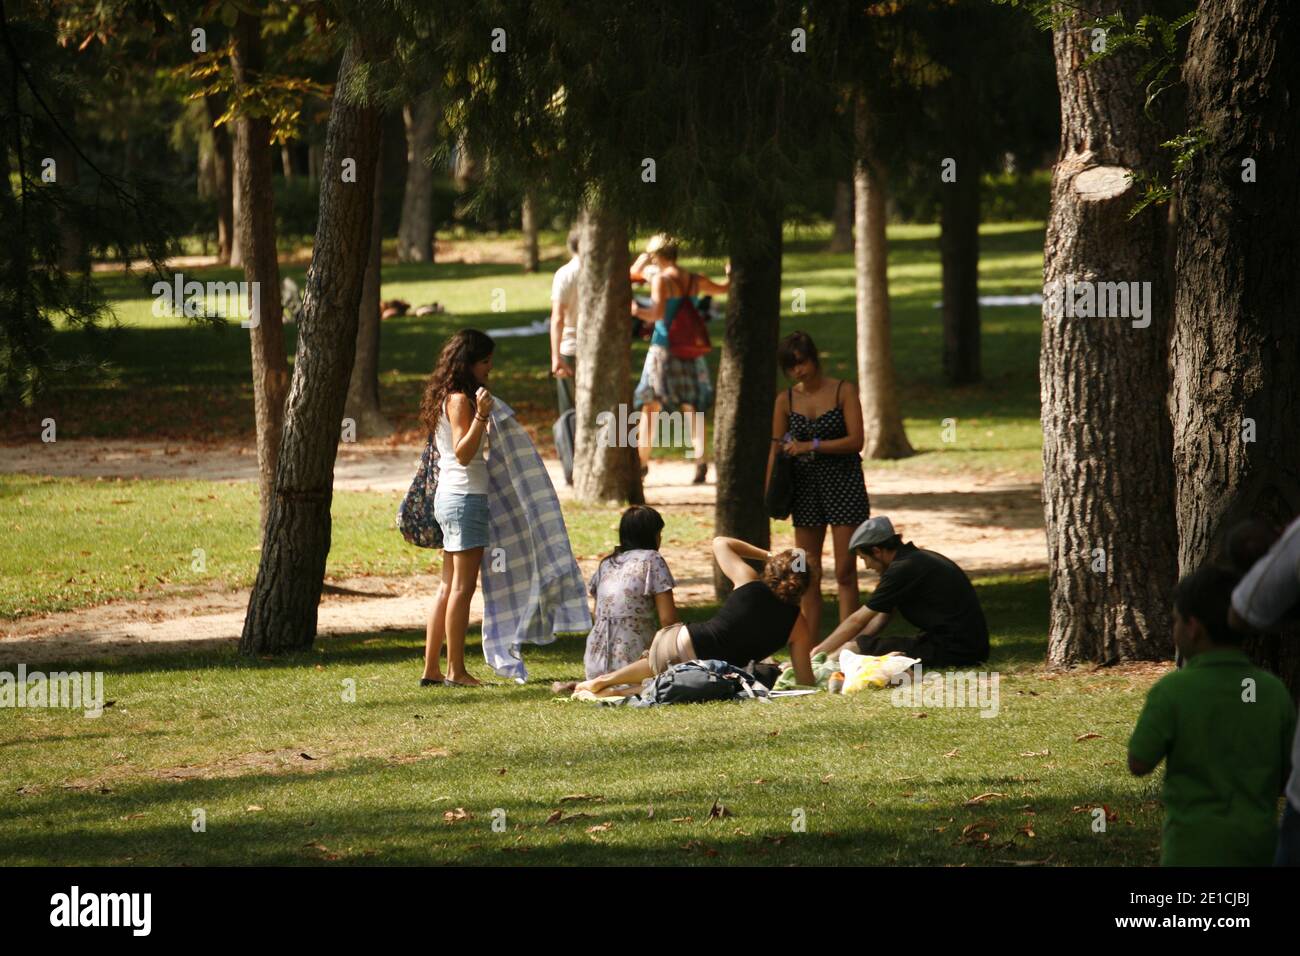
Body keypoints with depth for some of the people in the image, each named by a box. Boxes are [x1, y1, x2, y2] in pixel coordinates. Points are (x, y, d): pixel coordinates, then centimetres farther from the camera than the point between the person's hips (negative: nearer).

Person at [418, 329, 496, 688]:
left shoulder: (446, 396, 15)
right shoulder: (459, 399, -13)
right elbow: (463, 453, -20)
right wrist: (480, 415, -30)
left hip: (449, 496, 10)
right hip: (465, 496, -10)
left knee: (449, 587, 11)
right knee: (462, 587, -6)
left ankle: (431, 669, 12)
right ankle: (455, 669, -3)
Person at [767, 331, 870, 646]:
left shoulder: (843, 392, -3)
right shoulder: (786, 400, 5)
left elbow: (856, 441, -11)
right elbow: (776, 449, 9)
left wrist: (811, 446, -17)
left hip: (844, 483, -3)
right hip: (805, 487, 3)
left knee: (845, 572, -5)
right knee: (808, 575, 3)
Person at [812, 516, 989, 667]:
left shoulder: (902, 570, -14)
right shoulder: (918, 558, 15)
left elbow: (857, 621, -7)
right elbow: (883, 617, 20)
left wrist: (818, 652, 3)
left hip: (954, 651, -10)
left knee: (865, 646, -11)